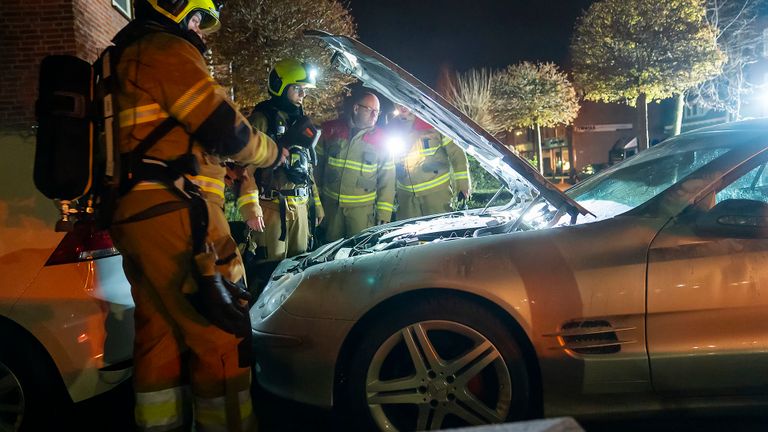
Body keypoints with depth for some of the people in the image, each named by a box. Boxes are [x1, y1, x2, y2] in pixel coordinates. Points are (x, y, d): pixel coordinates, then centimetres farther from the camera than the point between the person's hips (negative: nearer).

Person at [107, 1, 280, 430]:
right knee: (222, 334, -8)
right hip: (175, 212, -11)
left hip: (134, 215, 11)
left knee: (160, 334, 13)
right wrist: (277, 153, 6)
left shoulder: (126, 58, 26)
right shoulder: (168, 50, -6)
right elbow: (227, 130, -10)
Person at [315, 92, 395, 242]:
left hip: (362, 207, -2)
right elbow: (318, 164, 9)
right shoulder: (331, 130, 0)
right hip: (331, 204, 2)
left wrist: (383, 215, -7)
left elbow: (387, 181, -3)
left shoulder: (380, 141, -4)